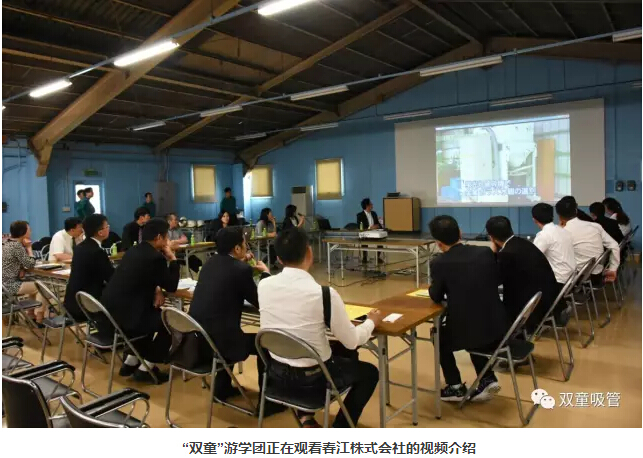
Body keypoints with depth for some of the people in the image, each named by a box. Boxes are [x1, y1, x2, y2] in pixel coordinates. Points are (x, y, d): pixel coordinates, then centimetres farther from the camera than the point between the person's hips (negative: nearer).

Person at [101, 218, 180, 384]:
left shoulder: (134, 251, 12)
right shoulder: (156, 257, -15)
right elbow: (172, 286, -5)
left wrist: (156, 289, 8)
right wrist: (172, 258, 2)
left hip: (110, 312, 9)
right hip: (124, 316, -9)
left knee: (155, 313, 28)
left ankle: (131, 362, 30)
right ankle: (145, 369, 10)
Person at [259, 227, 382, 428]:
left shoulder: (264, 285, -11)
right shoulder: (324, 293, -25)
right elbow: (352, 341, -11)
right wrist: (371, 322, 8)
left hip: (277, 371, 5)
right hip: (312, 377, -5)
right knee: (370, 372, 22)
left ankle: (305, 416, 21)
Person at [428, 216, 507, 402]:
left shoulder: (439, 263, -12)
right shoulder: (486, 252, -1)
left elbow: (436, 297, 2)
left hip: (466, 331, -4)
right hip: (497, 328, 4)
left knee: (438, 333, 27)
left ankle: (456, 387, 25)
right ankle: (488, 379, 25)